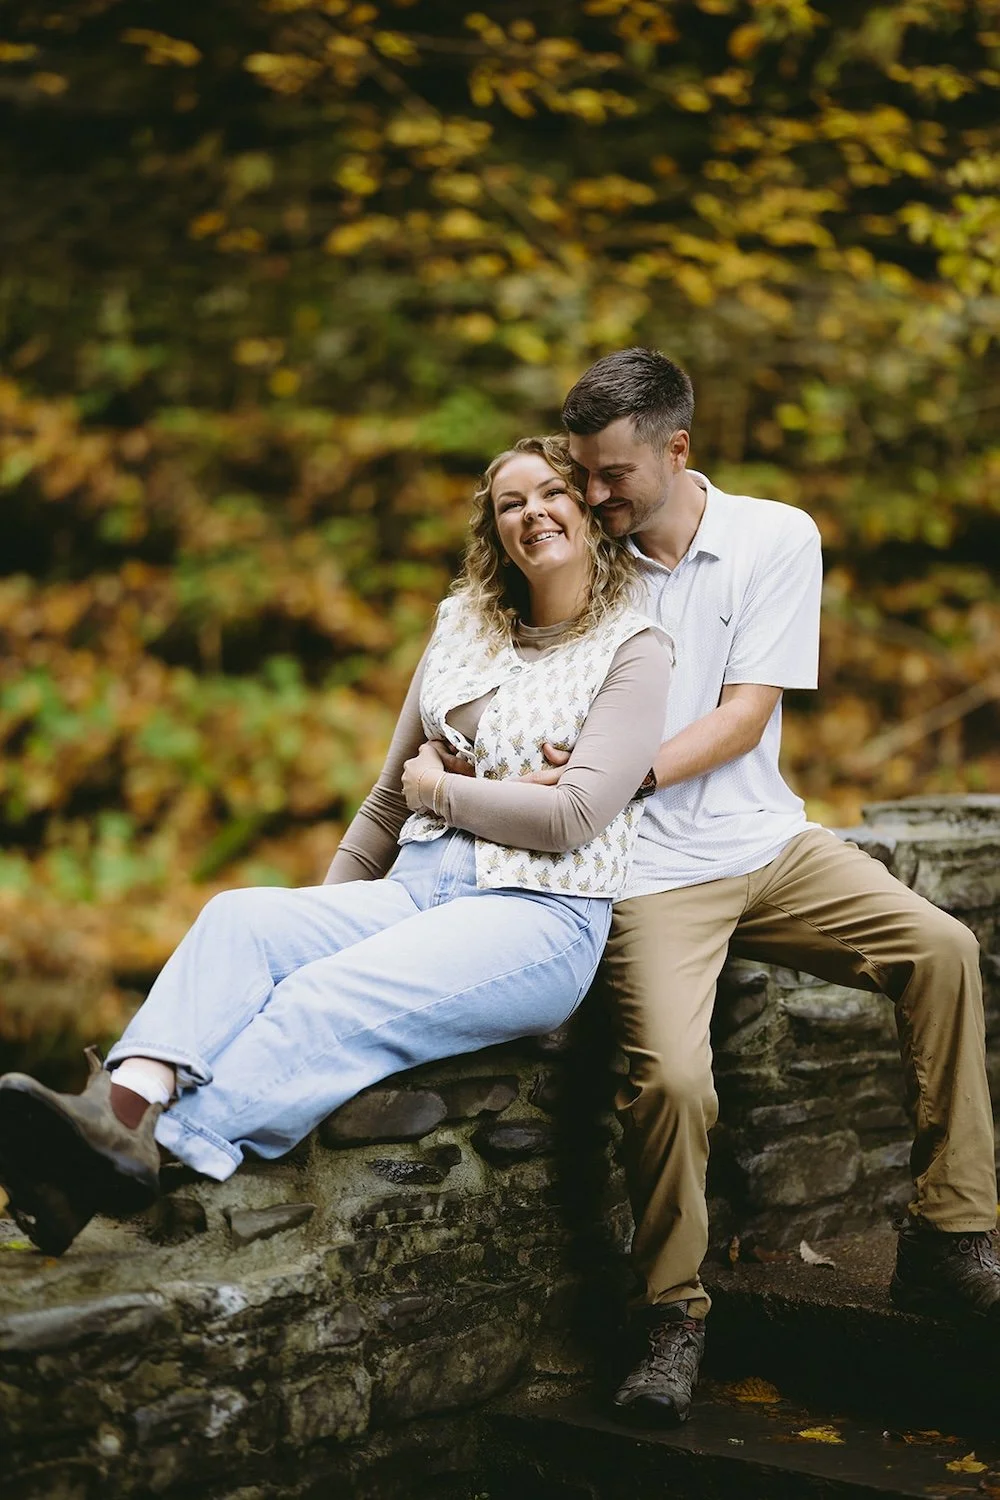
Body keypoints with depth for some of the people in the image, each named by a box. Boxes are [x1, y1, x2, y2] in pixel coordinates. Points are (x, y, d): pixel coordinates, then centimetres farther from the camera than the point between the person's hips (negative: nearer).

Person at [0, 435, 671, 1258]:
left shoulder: (632, 651, 3)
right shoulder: (461, 628, 20)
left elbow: (574, 816, -9)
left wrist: (441, 788, 0)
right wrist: (327, 908, 15)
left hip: (540, 918, -5)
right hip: (415, 890, 5)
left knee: (334, 997, -33)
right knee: (239, 916, -26)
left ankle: (156, 1149, -52)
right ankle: (126, 1107, -51)